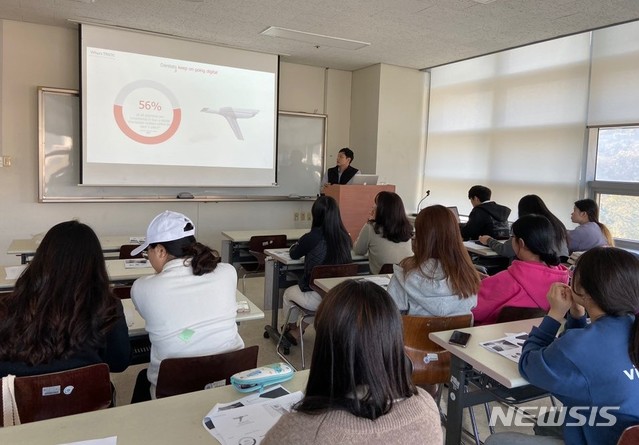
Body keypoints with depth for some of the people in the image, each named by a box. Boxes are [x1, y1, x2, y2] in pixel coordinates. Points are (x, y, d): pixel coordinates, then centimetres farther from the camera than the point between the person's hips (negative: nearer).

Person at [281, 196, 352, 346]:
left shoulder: (311, 238, -17)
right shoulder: (345, 237, -5)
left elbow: (294, 254, 4)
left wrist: (296, 245, 26)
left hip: (317, 298, -5)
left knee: (288, 293, 27)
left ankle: (290, 328, 51)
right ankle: (297, 333, 41)